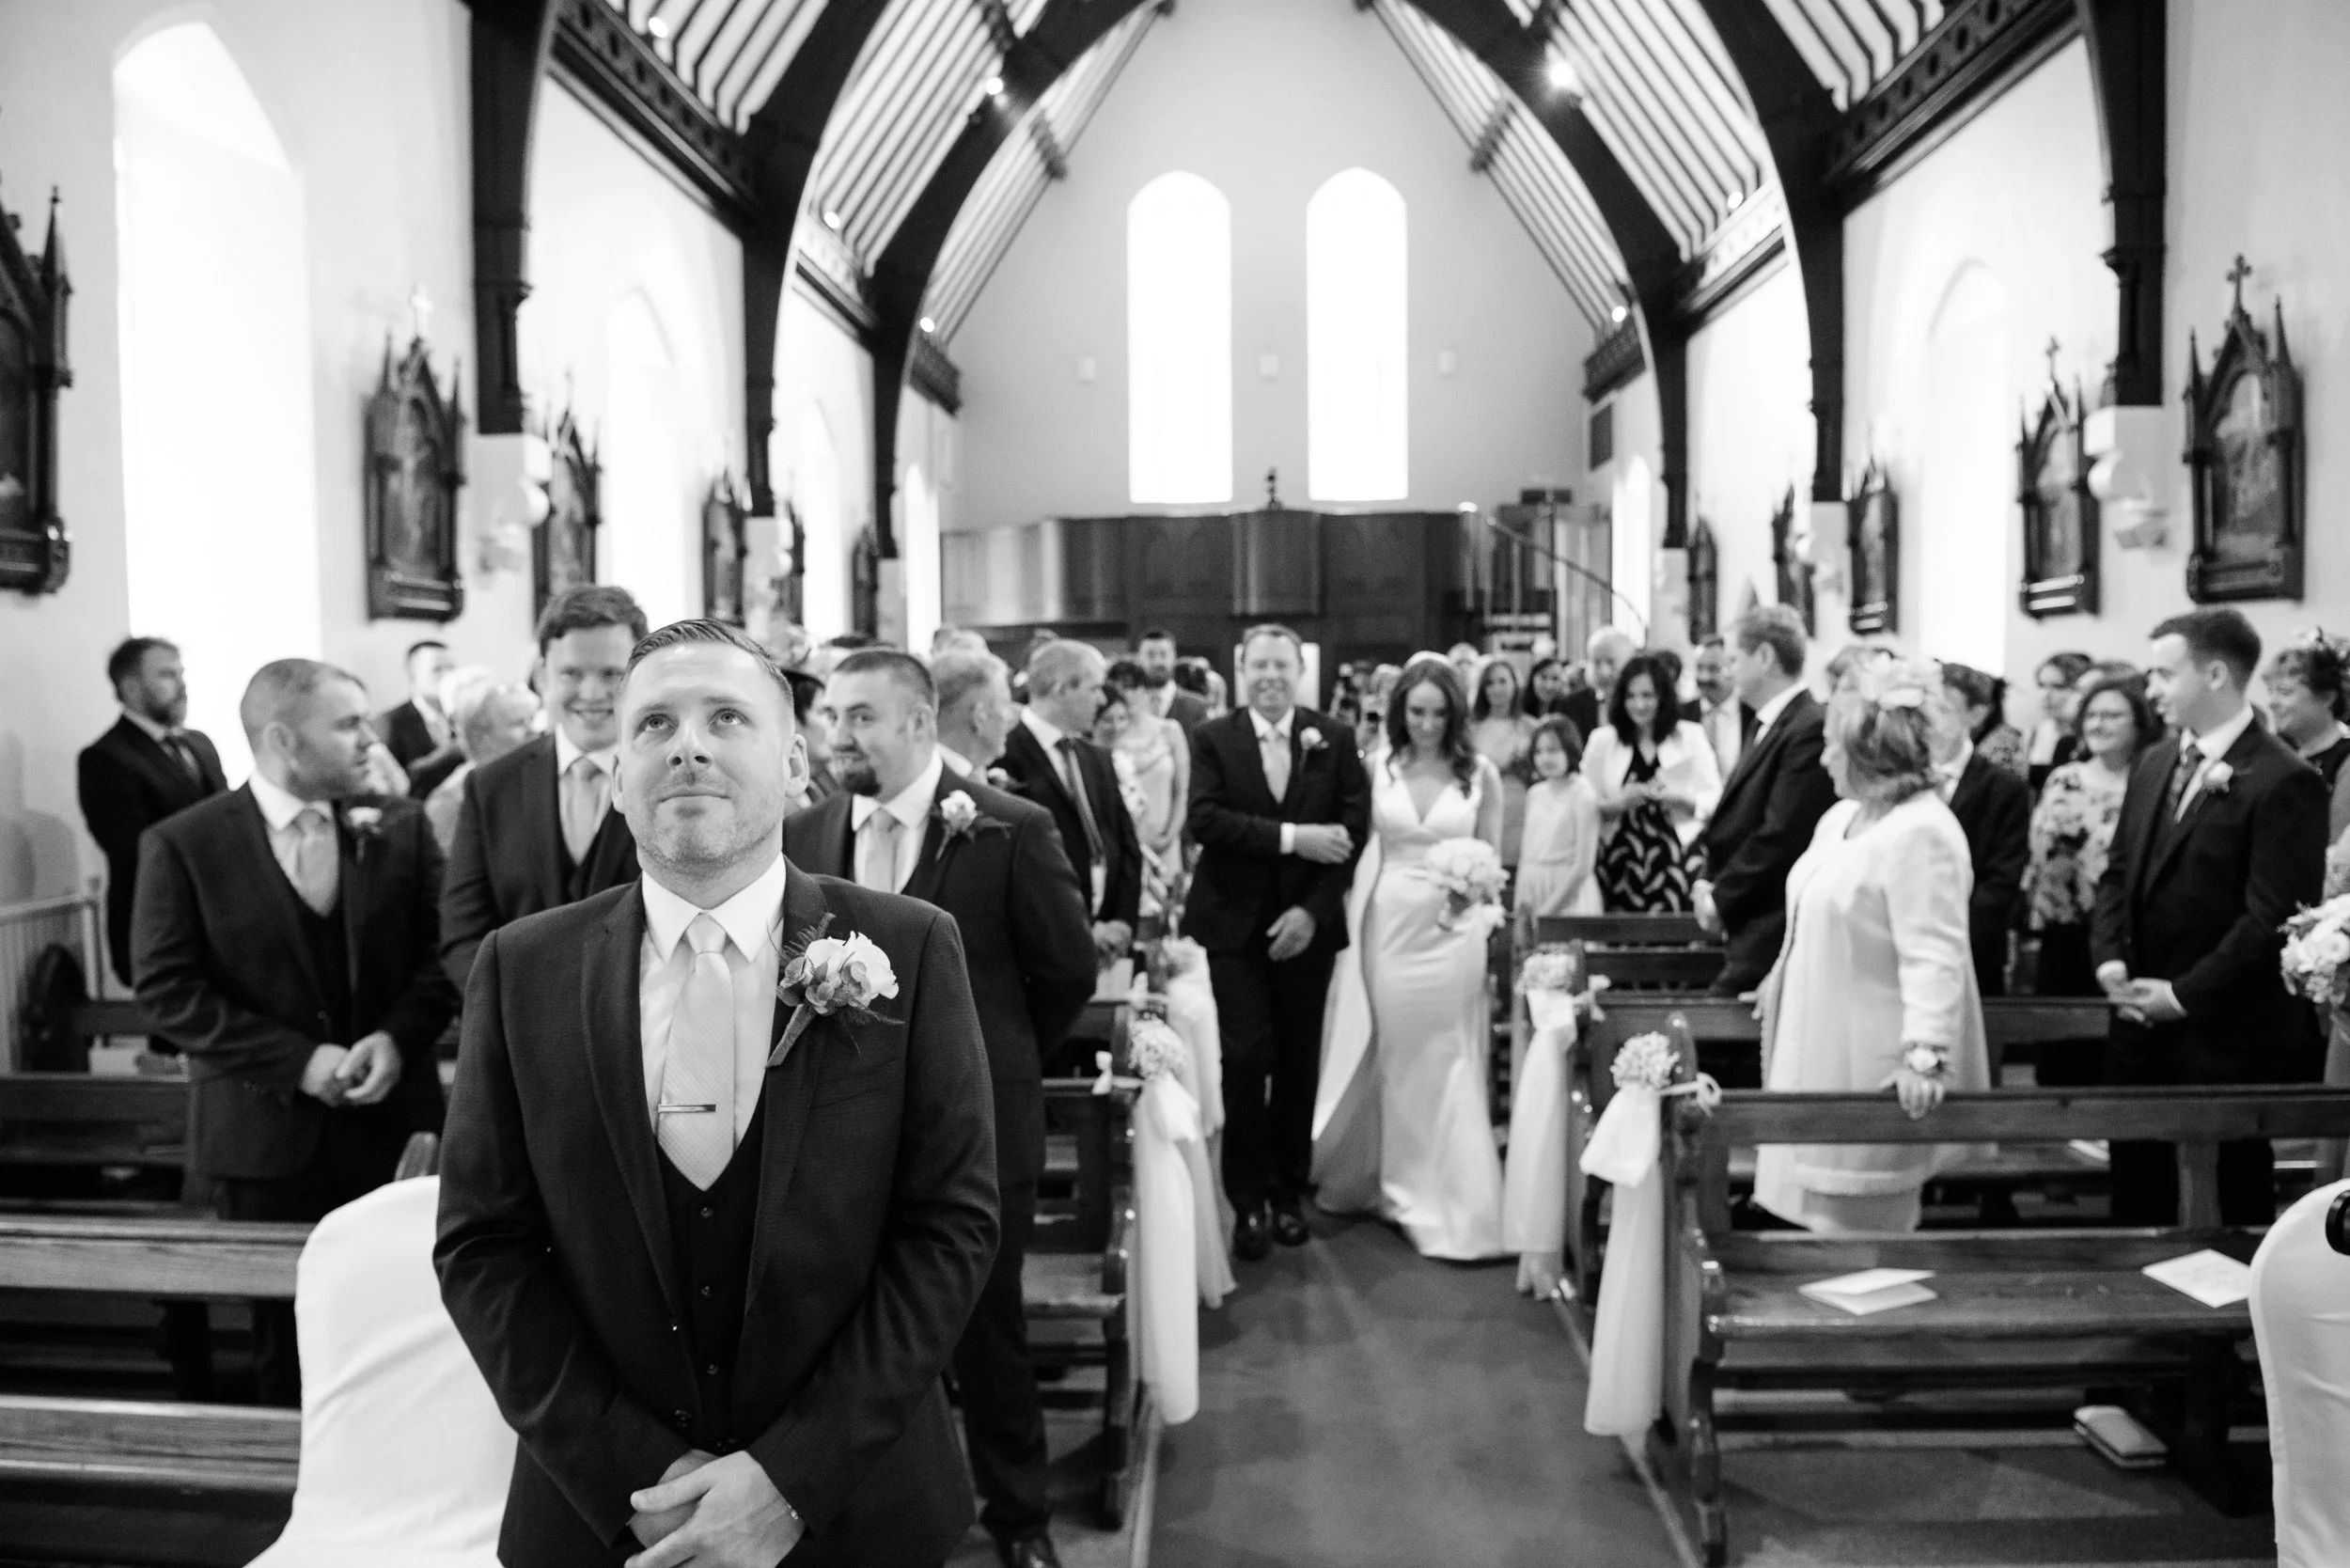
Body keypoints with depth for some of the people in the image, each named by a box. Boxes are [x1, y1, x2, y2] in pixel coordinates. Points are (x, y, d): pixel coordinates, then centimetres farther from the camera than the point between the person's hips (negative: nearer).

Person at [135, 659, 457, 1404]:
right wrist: (299, 1061, -16)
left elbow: (442, 947, 4)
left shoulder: (400, 824, 2)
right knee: (286, 1330, 12)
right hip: (267, 1133, -1)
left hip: (392, 1122, 2)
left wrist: (399, 1037, -13)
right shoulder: (183, 845, -6)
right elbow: (168, 988, -8)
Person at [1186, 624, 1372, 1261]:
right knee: (1246, 1057, -6)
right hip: (1236, 922, -2)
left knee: (1299, 1060, 8)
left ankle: (1289, 1191, 23)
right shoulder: (1213, 738, 0)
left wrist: (1312, 910, -12)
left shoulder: (1332, 739, 3)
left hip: (1306, 923, 2)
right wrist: (1292, 837, -20)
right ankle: (1248, 1200, 8)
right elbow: (1204, 819, -13)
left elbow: (1354, 826, -3)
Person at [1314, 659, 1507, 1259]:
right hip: (1386, 923, 1)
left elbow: (1491, 858, 6)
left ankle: (1449, 1204, 16)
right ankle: (1390, 1184, 26)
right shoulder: (1379, 768, 1)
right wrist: (1351, 923, -5)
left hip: (1451, 930, -1)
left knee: (1445, 1064, 4)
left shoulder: (1480, 773, 0)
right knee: (1388, 1061, 10)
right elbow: (1361, 849, 2)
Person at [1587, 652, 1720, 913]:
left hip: (1675, 857, 0)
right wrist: (1618, 803, -11)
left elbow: (1714, 799, 6)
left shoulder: (1690, 736, 9)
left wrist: (1681, 797, -12)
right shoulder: (1603, 740, 9)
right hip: (1620, 858, 1)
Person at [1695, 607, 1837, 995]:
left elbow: (1781, 836, -20)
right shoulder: (1767, 727, 16)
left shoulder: (1809, 730, -16)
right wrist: (1709, 883, 2)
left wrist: (1720, 898, -11)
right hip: (1747, 929, 9)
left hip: (1770, 932, -9)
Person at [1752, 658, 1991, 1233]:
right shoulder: (1841, 817, 9)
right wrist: (1782, 982, 27)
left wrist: (1925, 1053, -33)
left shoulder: (1922, 833, -21)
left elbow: (1934, 956, -27)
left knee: (1860, 1225, 4)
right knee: (1820, 1214, 15)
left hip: (1870, 1072, -9)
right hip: (1821, 1052, 9)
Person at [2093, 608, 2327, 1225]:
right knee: (2137, 1192, 14)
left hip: (2224, 1033, -7)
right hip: (2140, 1020, 7)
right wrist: (2110, 959, -1)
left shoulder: (2284, 781, -15)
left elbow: (2274, 916, -18)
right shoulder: (2155, 762, 9)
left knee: (2235, 1197, 10)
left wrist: (2185, 994, -15)